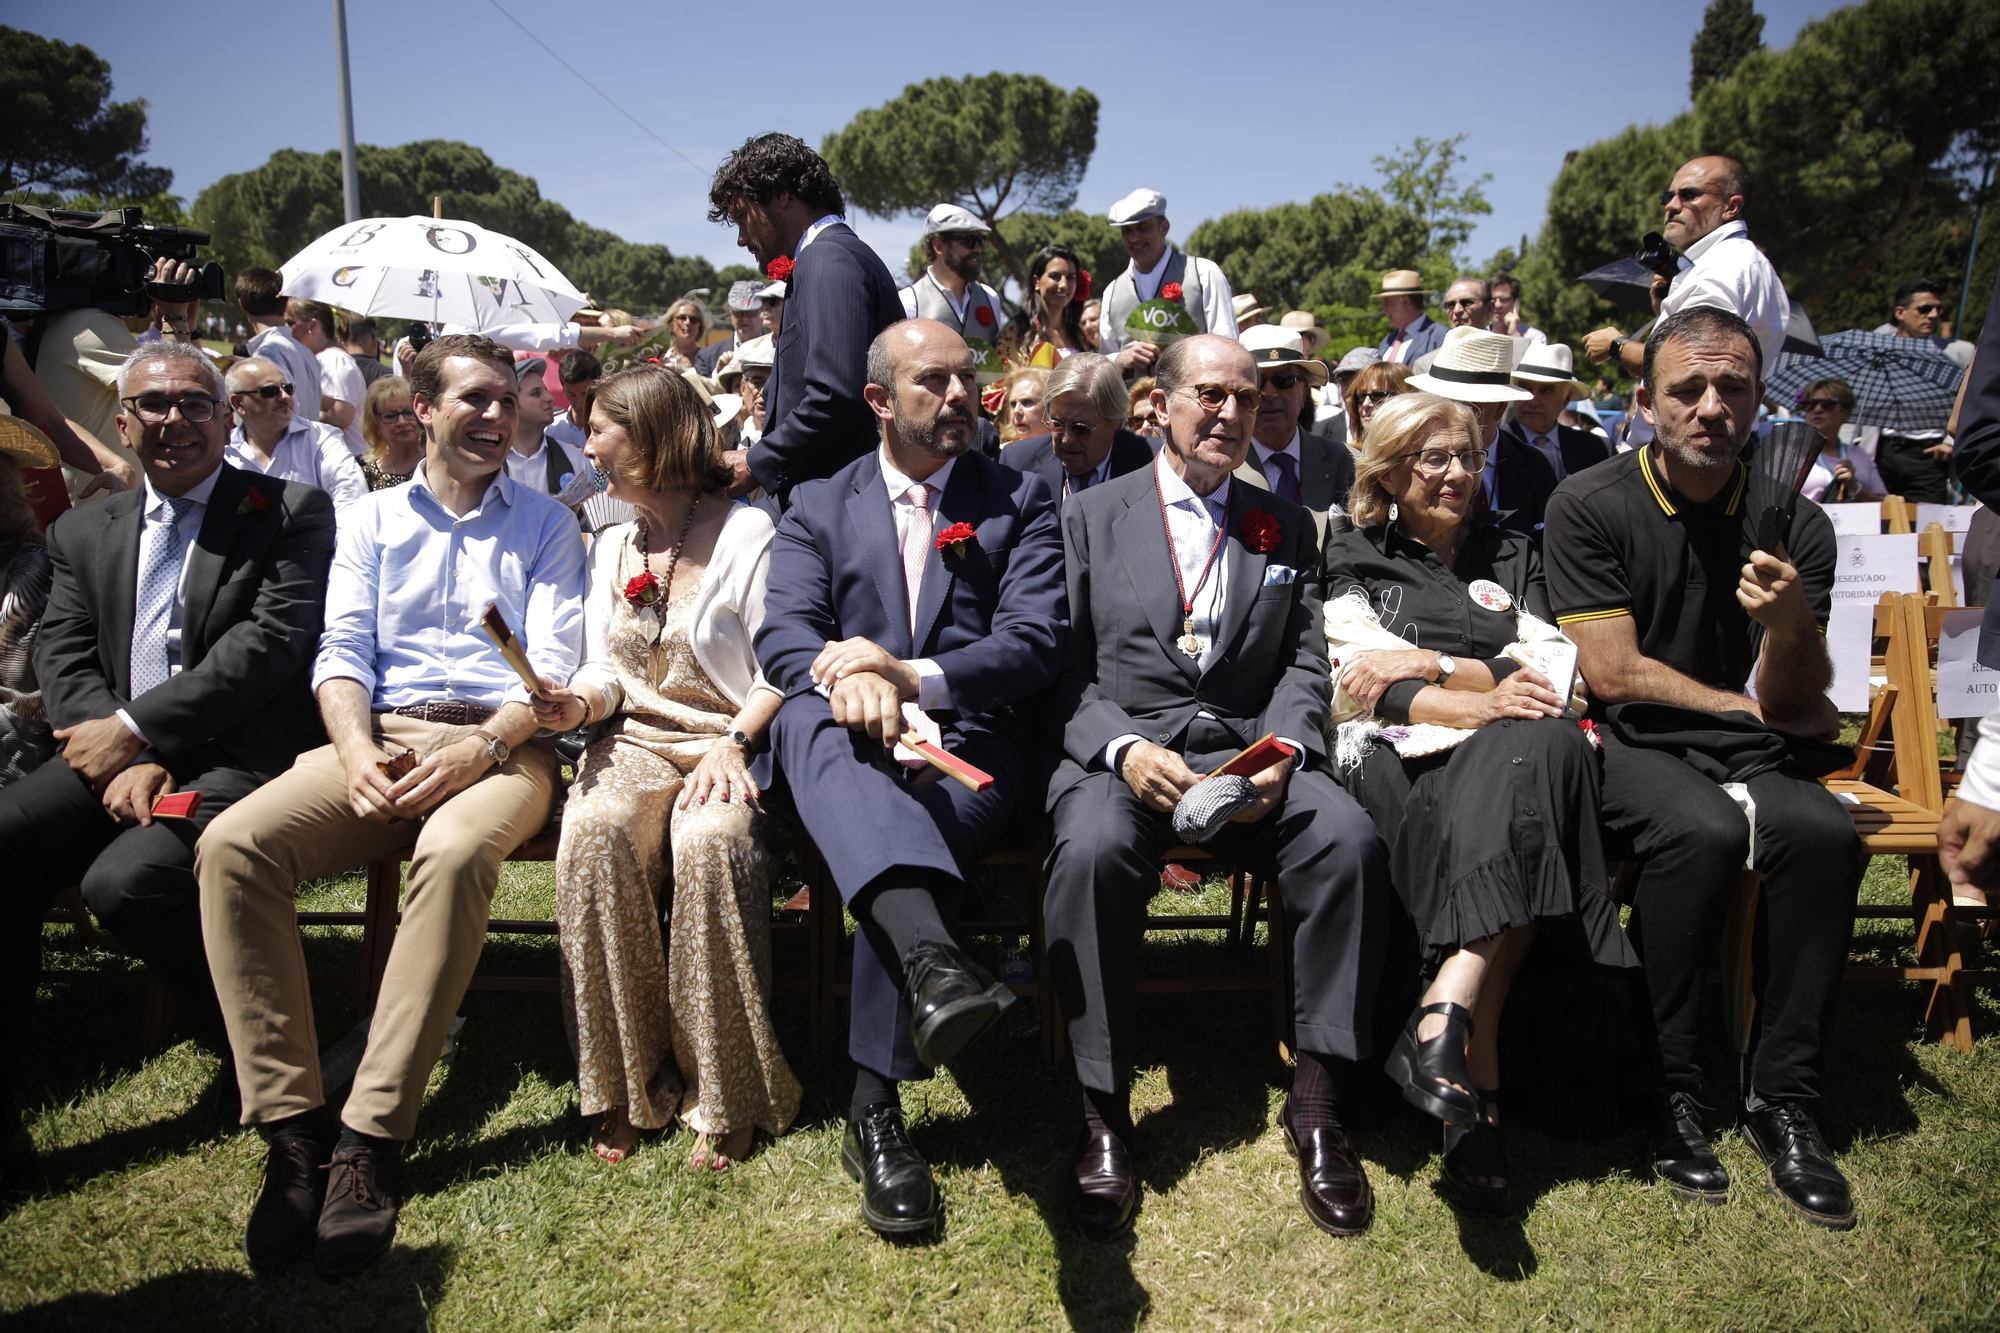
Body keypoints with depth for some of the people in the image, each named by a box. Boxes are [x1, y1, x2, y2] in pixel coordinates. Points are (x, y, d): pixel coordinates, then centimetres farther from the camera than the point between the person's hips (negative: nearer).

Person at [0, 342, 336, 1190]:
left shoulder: (291, 514, 3)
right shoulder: (83, 532, 19)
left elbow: (273, 641, -10)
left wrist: (134, 728, -13)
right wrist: (123, 761, -11)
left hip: (238, 761, -5)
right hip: (118, 758, 5)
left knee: (126, 879, -29)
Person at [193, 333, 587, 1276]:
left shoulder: (545, 524, 13)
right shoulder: (372, 520, 20)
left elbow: (555, 665, 2)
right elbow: (342, 653, 9)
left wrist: (481, 749, -16)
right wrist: (356, 754, -12)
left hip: (500, 744, -3)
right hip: (380, 738, 3)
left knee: (455, 850, -37)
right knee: (232, 843, -25)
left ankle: (371, 1137, -31)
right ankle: (294, 1126, -22)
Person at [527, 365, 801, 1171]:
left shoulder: (747, 532, 0)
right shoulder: (611, 545, 19)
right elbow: (606, 672, 17)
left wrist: (734, 743, -21)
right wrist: (578, 702, -6)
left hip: (730, 740, -4)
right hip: (635, 739, 4)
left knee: (709, 840, -37)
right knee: (593, 832, -30)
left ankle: (723, 1096, -21)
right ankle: (626, 1083, -18)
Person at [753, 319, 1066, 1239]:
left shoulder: (1019, 501, 15)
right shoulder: (818, 506, 19)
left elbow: (1035, 645, 1)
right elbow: (780, 633, 3)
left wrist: (909, 674, -16)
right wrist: (845, 677, -22)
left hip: (971, 740, -1)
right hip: (846, 744, 1)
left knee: (917, 820, -34)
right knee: (815, 718, -35)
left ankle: (874, 1109, -27)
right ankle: (931, 957, -60)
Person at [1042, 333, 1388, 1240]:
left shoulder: (1286, 526, 19)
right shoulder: (1091, 515, 12)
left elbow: (1305, 664, 11)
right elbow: (1066, 668, 4)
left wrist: (1282, 751, -10)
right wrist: (1123, 748, -15)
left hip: (1251, 751, 2)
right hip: (1122, 748, -2)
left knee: (1350, 841, -28)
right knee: (1092, 851, -35)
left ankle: (1315, 1098, -13)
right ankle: (1103, 1113, -20)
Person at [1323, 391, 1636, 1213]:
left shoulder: (1513, 557, 28)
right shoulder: (1354, 558, 20)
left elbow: (1553, 675, 13)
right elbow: (1360, 681, 2)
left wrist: (1432, 664, -2)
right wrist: (1475, 703, -16)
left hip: (1512, 751, 3)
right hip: (1398, 756, -2)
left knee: (1546, 743, -37)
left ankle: (1445, 1013, -48)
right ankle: (1479, 1070, -42)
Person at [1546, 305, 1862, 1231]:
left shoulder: (1795, 524, 2)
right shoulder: (1589, 505, -5)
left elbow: (1792, 704, -4)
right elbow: (1616, 675, -7)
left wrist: (1789, 625, -25)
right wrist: (1754, 706, -1)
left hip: (1753, 752, 3)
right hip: (1632, 743, -3)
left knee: (1822, 833, -28)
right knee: (1704, 831, -33)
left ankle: (1780, 1097, -11)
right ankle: (1667, 1088, -14)